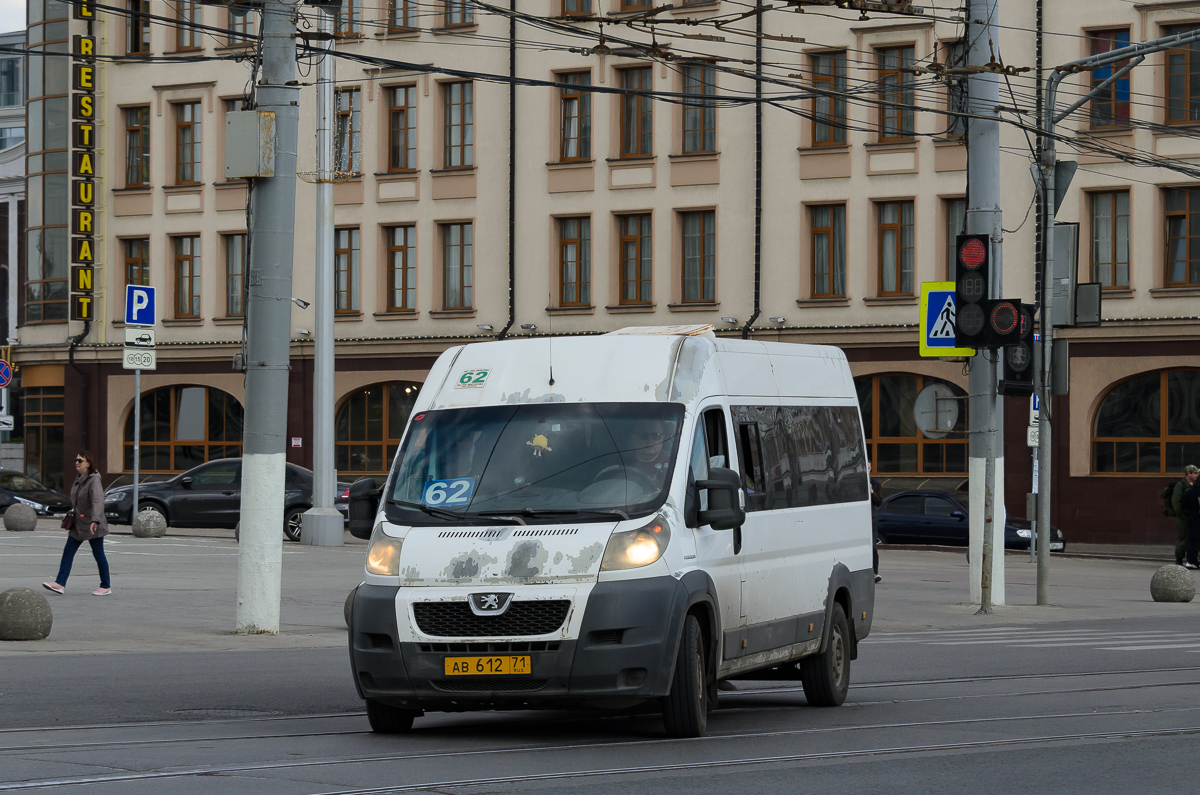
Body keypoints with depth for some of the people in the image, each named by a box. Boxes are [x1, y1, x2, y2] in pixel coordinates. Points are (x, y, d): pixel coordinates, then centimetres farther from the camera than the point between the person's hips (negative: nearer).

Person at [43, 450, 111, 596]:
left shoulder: (94, 480, -19)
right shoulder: (79, 479, 7)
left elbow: (98, 501, -32)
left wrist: (95, 520, -44)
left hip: (92, 525, -8)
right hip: (78, 524, 8)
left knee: (98, 554, 1)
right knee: (68, 552, 1)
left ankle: (106, 587, 13)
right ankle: (60, 583, -3)